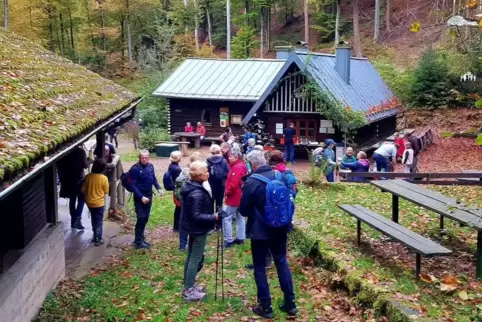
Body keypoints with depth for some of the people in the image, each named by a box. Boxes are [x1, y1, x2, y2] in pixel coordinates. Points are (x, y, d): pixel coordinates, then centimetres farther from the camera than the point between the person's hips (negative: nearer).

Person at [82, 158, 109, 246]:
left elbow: (83, 190, -1)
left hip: (89, 202, 4)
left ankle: (95, 236, 32)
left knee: (94, 219, 21)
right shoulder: (104, 178, -17)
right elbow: (106, 191, -6)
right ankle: (98, 239, 9)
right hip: (99, 203, -4)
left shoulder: (88, 176, -8)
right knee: (99, 221, 6)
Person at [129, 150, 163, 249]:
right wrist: (141, 197, -23)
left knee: (145, 218, 13)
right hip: (139, 197, -6)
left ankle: (140, 238, 25)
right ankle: (138, 242, 2)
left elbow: (154, 179, 14)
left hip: (149, 196, 6)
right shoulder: (135, 168, -16)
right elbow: (133, 185, -17)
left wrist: (158, 188, -3)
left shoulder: (150, 166, 2)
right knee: (141, 218, -7)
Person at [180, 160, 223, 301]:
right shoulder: (197, 193, -28)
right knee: (196, 258, 0)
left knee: (191, 256, 19)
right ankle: (189, 291, 9)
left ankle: (189, 286, 32)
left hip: (192, 226, 10)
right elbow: (197, 216, -28)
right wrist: (214, 217, -28)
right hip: (198, 228, -10)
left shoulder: (189, 186, 3)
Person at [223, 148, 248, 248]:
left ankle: (228, 240, -4)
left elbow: (233, 184, -28)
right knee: (240, 217, 14)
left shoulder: (237, 168, -21)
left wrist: (227, 192, -13)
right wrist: (228, 191, 11)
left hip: (234, 197, -11)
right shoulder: (242, 166, 12)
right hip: (240, 196, 11)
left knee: (226, 218, -6)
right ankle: (240, 238, 21)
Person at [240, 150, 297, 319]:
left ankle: (265, 307, 11)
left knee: (260, 267, 6)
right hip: (280, 228, 5)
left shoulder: (251, 182, -17)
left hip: (260, 231, -5)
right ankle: (290, 303, 20)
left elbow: (243, 210, -9)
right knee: (282, 262, 15)